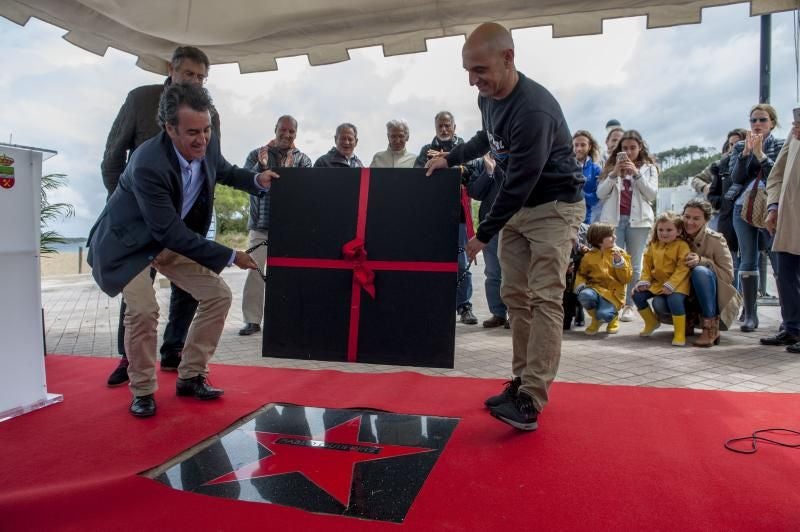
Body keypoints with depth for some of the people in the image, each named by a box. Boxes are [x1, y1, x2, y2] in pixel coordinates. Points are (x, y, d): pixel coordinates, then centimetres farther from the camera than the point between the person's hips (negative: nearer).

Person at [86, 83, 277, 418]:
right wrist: (230, 257, -28)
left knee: (218, 295, -1)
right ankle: (142, 390, 0)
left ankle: (190, 377, 13)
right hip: (130, 241, -6)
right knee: (144, 309, -26)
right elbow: (170, 232, -31)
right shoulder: (148, 164, -34)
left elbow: (224, 172, 10)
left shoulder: (207, 145, -14)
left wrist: (256, 180, -11)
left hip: (172, 238, 7)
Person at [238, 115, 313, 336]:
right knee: (255, 271, -3)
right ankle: (252, 320, 4)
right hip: (260, 225, 0)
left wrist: (290, 171, -23)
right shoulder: (257, 155, 7)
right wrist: (261, 166, -20)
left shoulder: (303, 160, 7)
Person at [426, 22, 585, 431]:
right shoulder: (488, 97, -1)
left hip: (555, 206, -8)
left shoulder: (534, 110, -29)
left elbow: (519, 184, -25)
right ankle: (522, 381, 17)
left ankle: (532, 399, -12)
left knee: (543, 299, -14)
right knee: (514, 295, 7)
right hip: (518, 207, 9)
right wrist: (450, 158, 14)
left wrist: (483, 235, -16)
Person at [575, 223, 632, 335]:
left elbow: (626, 279, -2)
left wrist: (619, 262, -16)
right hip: (595, 288, 2)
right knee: (585, 295, -35)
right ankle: (595, 319, -1)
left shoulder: (620, 253, 2)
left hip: (613, 293, -1)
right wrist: (580, 284, -12)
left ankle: (613, 317, 14)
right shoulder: (589, 256, 2)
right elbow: (581, 273, 10)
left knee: (604, 315, -30)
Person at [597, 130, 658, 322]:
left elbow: (652, 194, 0)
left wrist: (636, 173, -9)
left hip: (638, 219, 0)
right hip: (613, 218, 0)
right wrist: (614, 174, -9)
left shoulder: (648, 167, 11)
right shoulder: (612, 166, 12)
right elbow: (600, 194, 4)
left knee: (634, 264, 2)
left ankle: (629, 305, 6)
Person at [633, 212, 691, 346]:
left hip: (676, 284, -6)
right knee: (637, 295, -3)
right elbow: (647, 265, 11)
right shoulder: (653, 245, 7)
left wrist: (671, 284, -26)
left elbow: (682, 268, -17)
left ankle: (680, 334, -17)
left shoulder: (682, 245, -10)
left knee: (674, 300, -32)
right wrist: (644, 281, -3)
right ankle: (651, 322, 18)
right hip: (656, 282, 6)